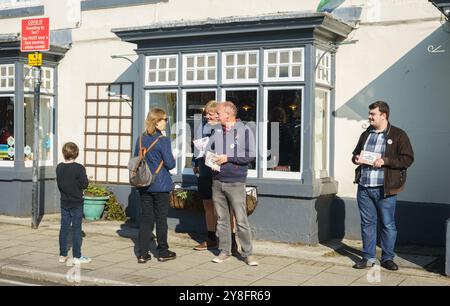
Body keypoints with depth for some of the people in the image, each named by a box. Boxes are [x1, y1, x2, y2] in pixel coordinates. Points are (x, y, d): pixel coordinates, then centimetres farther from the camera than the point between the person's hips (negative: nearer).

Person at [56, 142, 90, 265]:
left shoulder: (59, 167, 0)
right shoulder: (79, 168, -16)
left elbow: (59, 184, 7)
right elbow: (84, 184, -15)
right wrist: (86, 178, 4)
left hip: (64, 202, 5)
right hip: (76, 203, -5)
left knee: (64, 228, 11)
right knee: (76, 229, 1)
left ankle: (62, 255, 17)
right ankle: (77, 257, 5)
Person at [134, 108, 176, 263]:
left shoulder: (141, 139, 4)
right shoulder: (163, 140, -14)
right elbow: (170, 164, -13)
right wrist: (173, 159, 8)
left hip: (144, 185, 5)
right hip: (160, 185, -5)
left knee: (146, 218, 9)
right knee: (161, 218, 6)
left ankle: (143, 254, 9)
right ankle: (163, 252, 16)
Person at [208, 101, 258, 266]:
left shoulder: (245, 131, -4)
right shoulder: (217, 132, 10)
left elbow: (251, 155, -10)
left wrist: (228, 158, -13)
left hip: (236, 183, -5)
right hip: (217, 182, 5)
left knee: (241, 220, -4)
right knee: (222, 219, 11)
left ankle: (247, 253, 6)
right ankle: (224, 251, 21)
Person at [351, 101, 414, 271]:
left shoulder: (398, 135, -3)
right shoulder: (366, 135, 15)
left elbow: (408, 159, -8)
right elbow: (356, 153, 28)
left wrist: (385, 161, -18)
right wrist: (356, 159, 4)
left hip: (385, 189, -5)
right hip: (364, 187, 5)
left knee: (388, 224, 3)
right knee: (367, 223, 10)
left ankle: (388, 258, 15)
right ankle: (368, 257, 19)